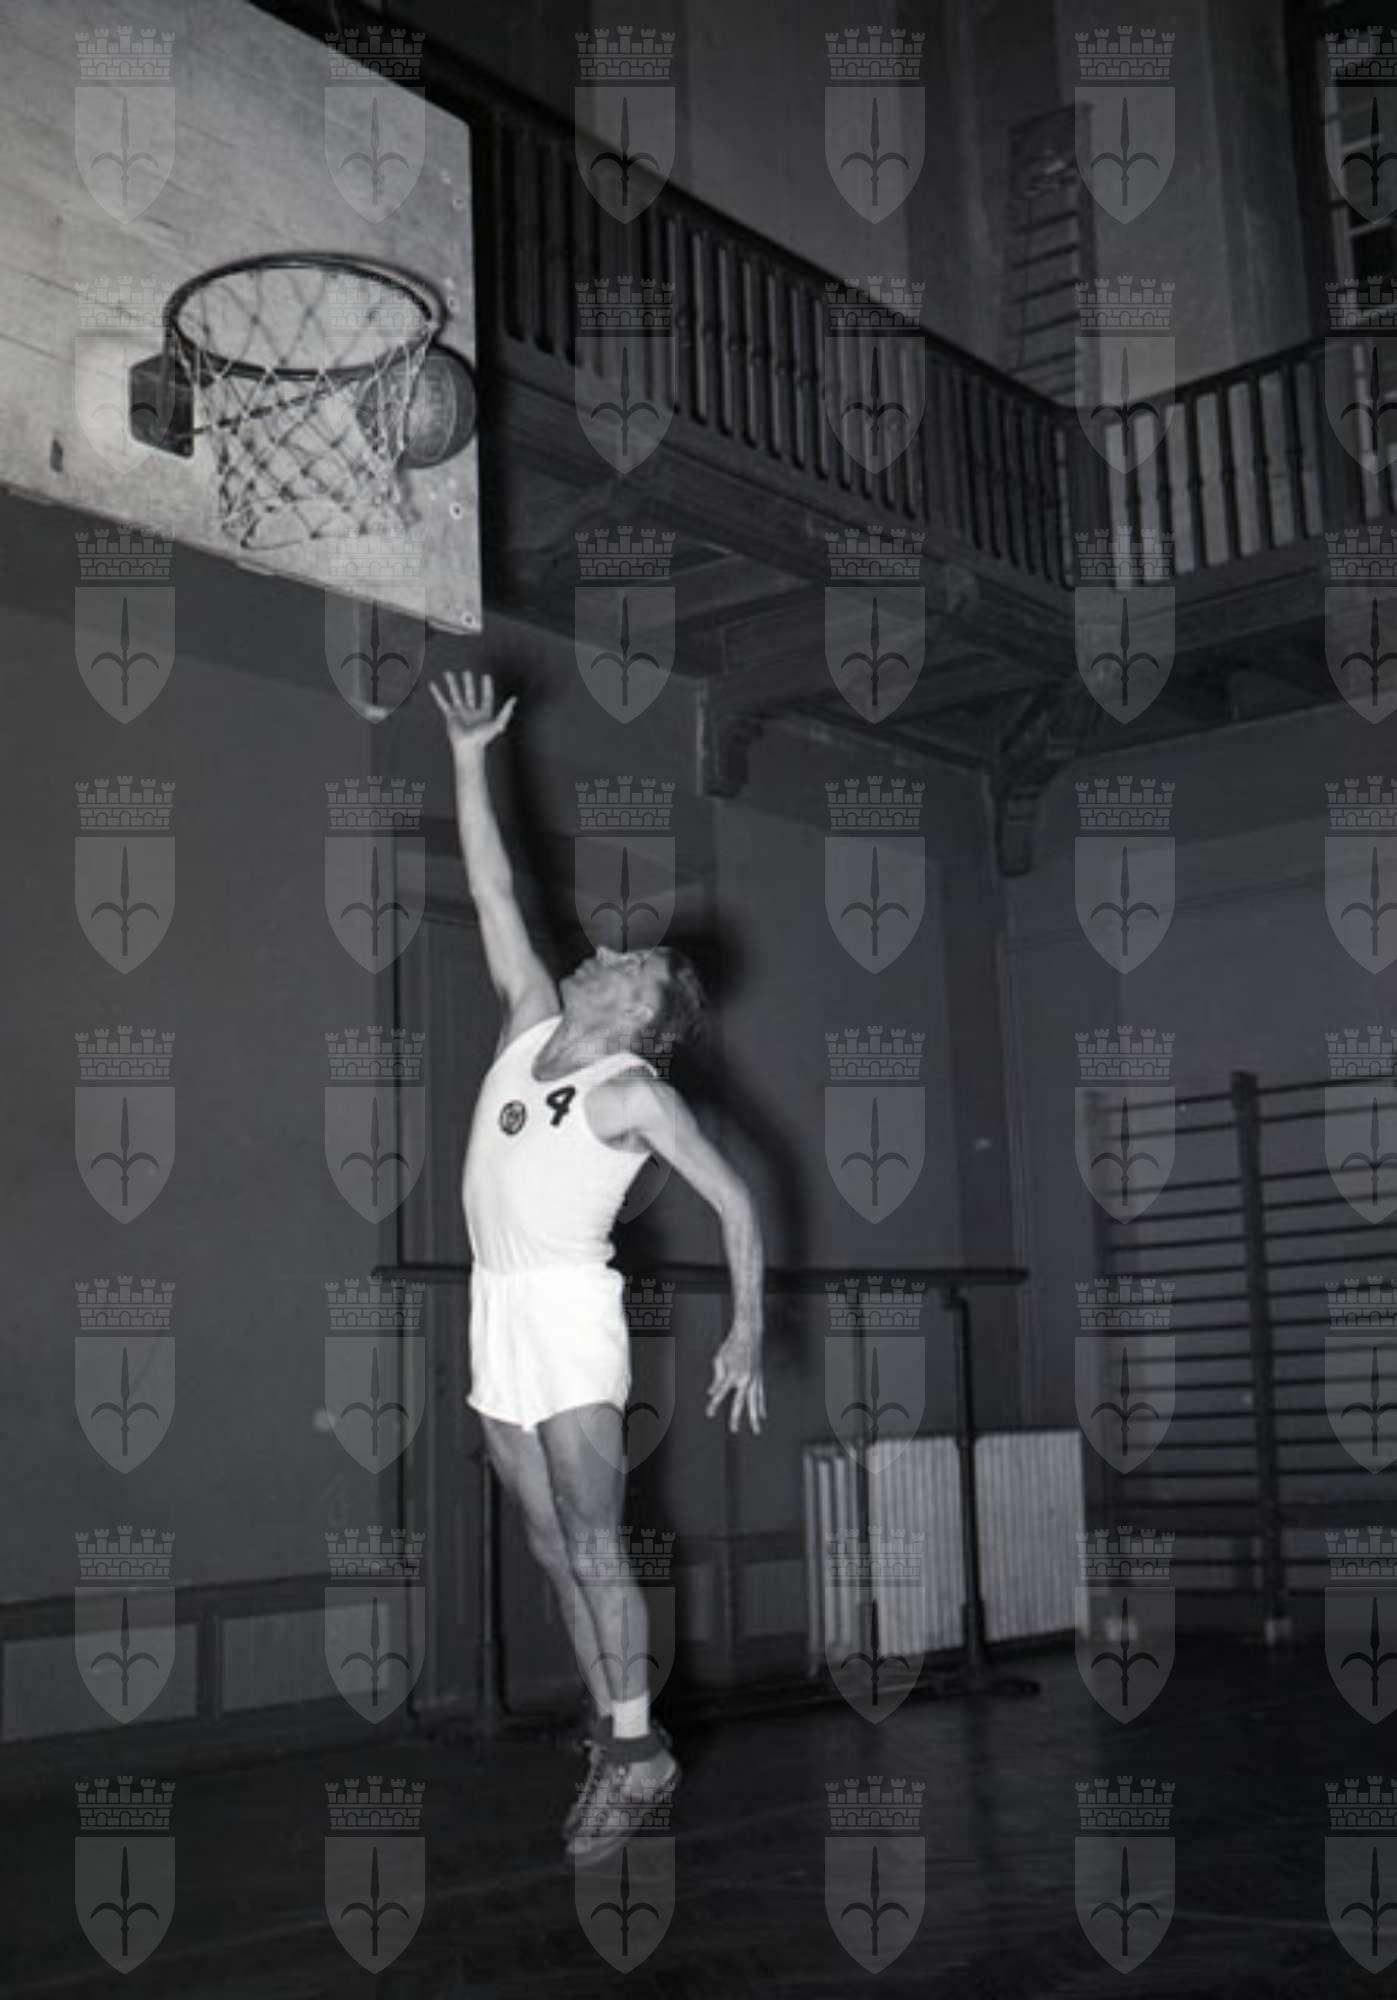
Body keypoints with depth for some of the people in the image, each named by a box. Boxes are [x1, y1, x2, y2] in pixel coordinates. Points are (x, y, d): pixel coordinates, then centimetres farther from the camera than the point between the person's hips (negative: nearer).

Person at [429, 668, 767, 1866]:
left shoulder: (635, 1094, -6)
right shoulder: (533, 1020, 11)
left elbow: (734, 1200, -5)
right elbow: (494, 890, 13)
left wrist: (748, 1332, -11)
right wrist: (469, 756, 11)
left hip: (569, 1313, -7)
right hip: (500, 1316, 7)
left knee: (594, 1547, -7)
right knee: (555, 1549, 9)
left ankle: (637, 1750, 2)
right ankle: (614, 1735, 17)